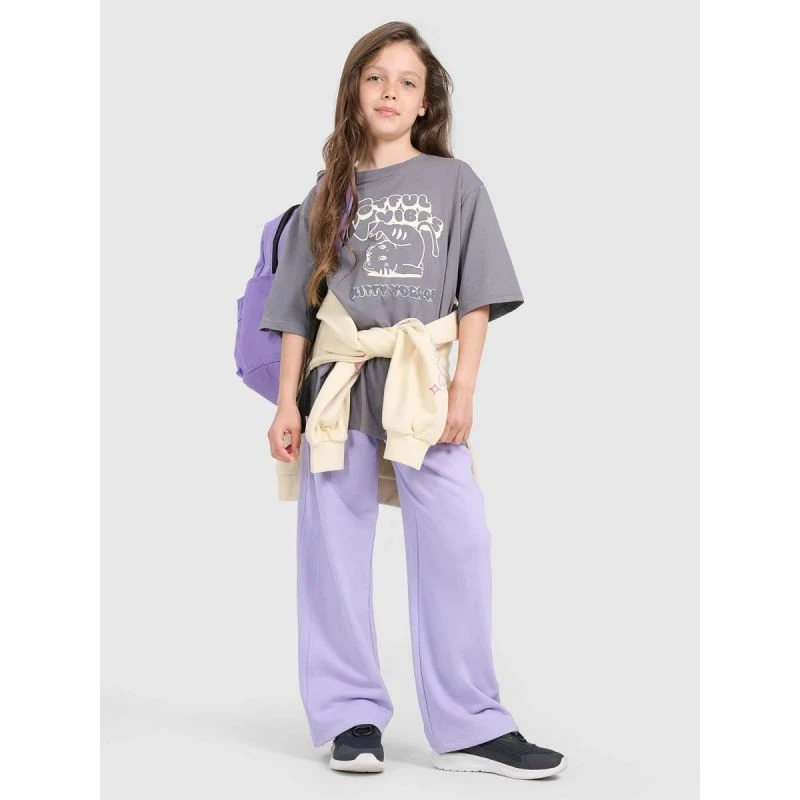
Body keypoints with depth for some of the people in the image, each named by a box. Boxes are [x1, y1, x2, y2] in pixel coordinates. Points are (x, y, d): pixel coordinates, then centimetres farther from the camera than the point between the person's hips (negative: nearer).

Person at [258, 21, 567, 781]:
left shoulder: (454, 182, 8)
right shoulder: (330, 193, 11)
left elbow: (476, 297, 4)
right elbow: (298, 308, 11)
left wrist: (462, 389, -6)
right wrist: (287, 403, 4)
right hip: (338, 384, 1)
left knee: (456, 545, -8)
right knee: (334, 551, 1)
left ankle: (468, 726, 1)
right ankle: (352, 717, 12)